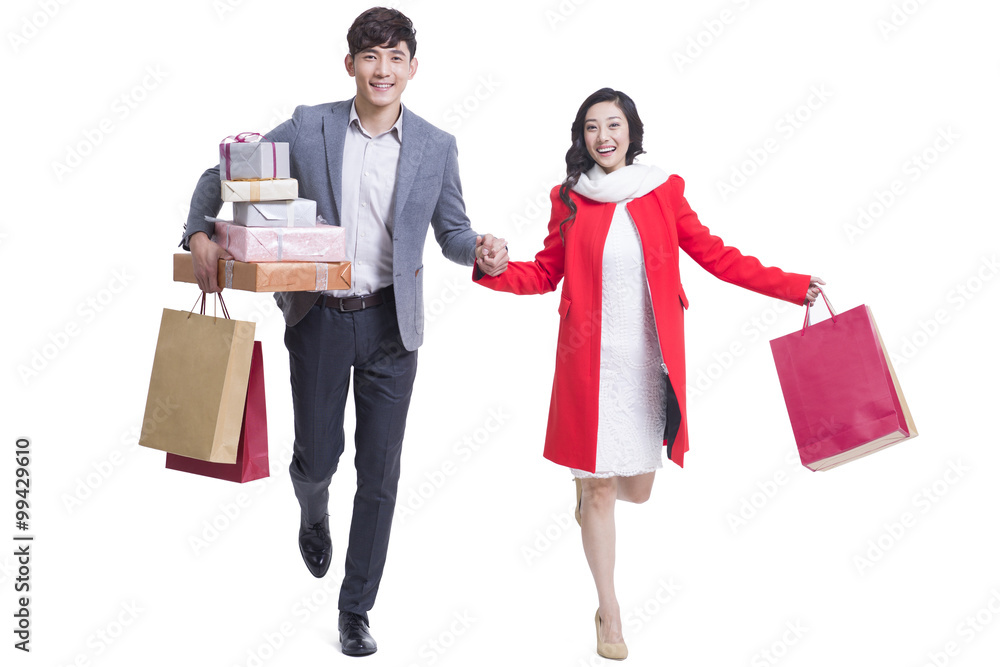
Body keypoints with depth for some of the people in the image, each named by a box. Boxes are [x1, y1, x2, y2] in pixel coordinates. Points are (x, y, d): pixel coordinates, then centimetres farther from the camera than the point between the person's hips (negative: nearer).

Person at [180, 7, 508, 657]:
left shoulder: (436, 147, 0)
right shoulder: (308, 127, -2)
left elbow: (452, 231, 8)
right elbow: (223, 175, 6)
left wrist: (480, 249, -15)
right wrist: (200, 235, -10)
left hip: (391, 323, 0)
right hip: (318, 317, 0)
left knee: (380, 471, 4)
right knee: (316, 457, 7)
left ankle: (357, 609, 20)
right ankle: (314, 513, 48)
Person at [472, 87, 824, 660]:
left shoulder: (664, 193, 2)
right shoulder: (570, 200, 3)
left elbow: (716, 256, 4)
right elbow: (545, 274, 9)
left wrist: (795, 286, -1)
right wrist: (492, 268, -9)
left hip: (649, 363, 1)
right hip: (591, 364, -1)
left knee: (637, 489, 9)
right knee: (600, 491, 4)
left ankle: (591, 486, 47)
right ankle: (609, 612, 22)